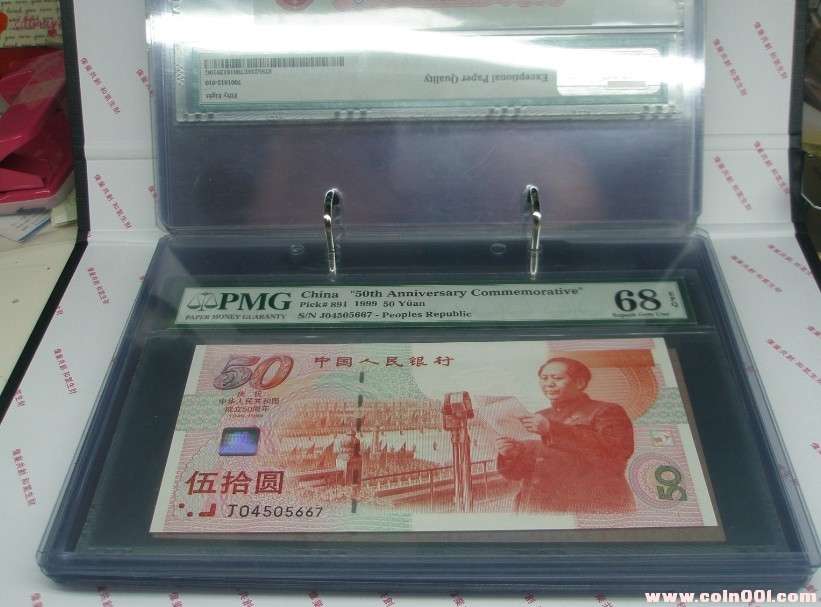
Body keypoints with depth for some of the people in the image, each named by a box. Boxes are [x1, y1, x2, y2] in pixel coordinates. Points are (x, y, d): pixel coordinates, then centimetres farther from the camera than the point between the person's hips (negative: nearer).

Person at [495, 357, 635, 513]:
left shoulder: (606, 412, 3)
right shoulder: (539, 418, 17)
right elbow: (518, 472, 16)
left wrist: (553, 430, -21)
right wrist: (512, 456, -7)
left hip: (588, 508, -6)